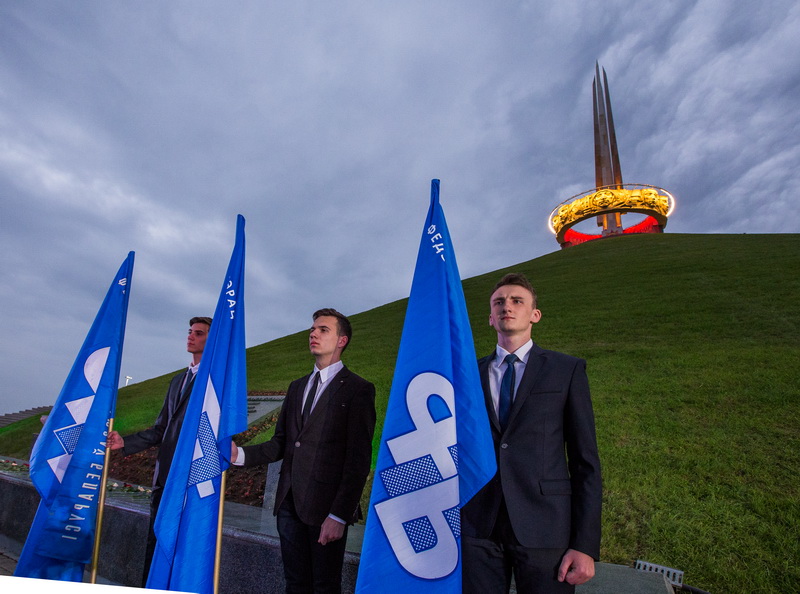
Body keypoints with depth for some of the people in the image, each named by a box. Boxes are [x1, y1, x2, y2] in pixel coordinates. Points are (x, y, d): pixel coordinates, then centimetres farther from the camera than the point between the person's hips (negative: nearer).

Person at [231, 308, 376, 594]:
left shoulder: (358, 390, -9)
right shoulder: (297, 386, 13)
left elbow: (359, 459, -12)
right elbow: (280, 443, 11)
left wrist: (340, 515, -15)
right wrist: (241, 455, -4)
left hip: (325, 506, -6)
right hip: (289, 503, 6)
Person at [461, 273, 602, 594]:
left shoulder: (567, 369, 0)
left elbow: (585, 460, -1)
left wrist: (586, 545, -5)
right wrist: (452, 520, 9)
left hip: (543, 528, -1)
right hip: (478, 528, 2)